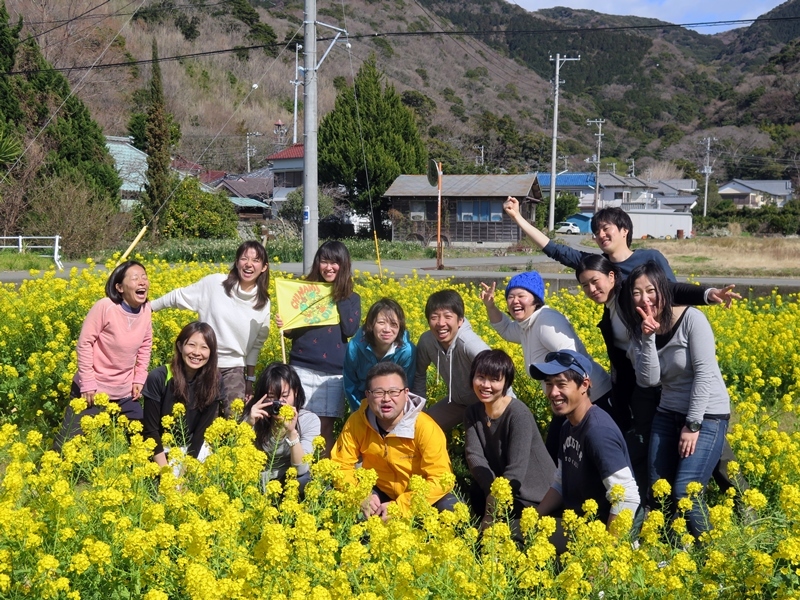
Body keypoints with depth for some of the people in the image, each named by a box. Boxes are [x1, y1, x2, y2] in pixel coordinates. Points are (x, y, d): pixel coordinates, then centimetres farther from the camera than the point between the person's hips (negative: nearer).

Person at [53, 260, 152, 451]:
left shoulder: (146, 310, -5)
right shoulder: (105, 307, -22)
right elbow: (85, 343, -16)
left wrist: (139, 379, 5)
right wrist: (87, 383, -16)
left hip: (125, 392, 5)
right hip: (93, 388, -5)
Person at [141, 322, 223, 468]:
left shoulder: (214, 381, -12)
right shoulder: (158, 378, -19)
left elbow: (203, 429, -9)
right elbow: (150, 430, -15)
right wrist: (165, 469, -21)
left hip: (193, 448, 3)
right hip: (161, 449, -3)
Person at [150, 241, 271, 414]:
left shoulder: (263, 303, -2)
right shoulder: (215, 283, -9)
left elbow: (257, 343, 7)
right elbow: (178, 297, 2)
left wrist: (250, 380, 7)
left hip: (234, 367, 1)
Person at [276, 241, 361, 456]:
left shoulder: (351, 299, 8)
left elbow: (350, 329, -9)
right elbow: (293, 331, 10)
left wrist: (339, 298, -7)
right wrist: (283, 325, -12)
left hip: (334, 373, 0)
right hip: (302, 369, 0)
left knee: (326, 426, 4)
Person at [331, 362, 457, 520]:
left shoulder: (425, 427, -25)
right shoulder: (356, 422, -17)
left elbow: (441, 479, -26)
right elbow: (341, 465, -9)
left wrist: (399, 506, -34)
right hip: (379, 492, 2)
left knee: (451, 511, -30)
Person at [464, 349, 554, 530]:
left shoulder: (519, 414, -23)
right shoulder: (472, 413, -3)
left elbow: (516, 469, -26)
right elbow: (474, 456, -13)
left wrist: (494, 504, -29)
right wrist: (492, 491, -28)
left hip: (531, 495, -6)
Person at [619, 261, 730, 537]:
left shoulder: (692, 319, -16)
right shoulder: (639, 330, 1)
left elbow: (704, 373, -18)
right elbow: (648, 380, -11)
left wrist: (693, 425, -17)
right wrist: (648, 337, -23)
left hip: (707, 415, -6)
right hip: (668, 414, 6)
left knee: (684, 492, -14)